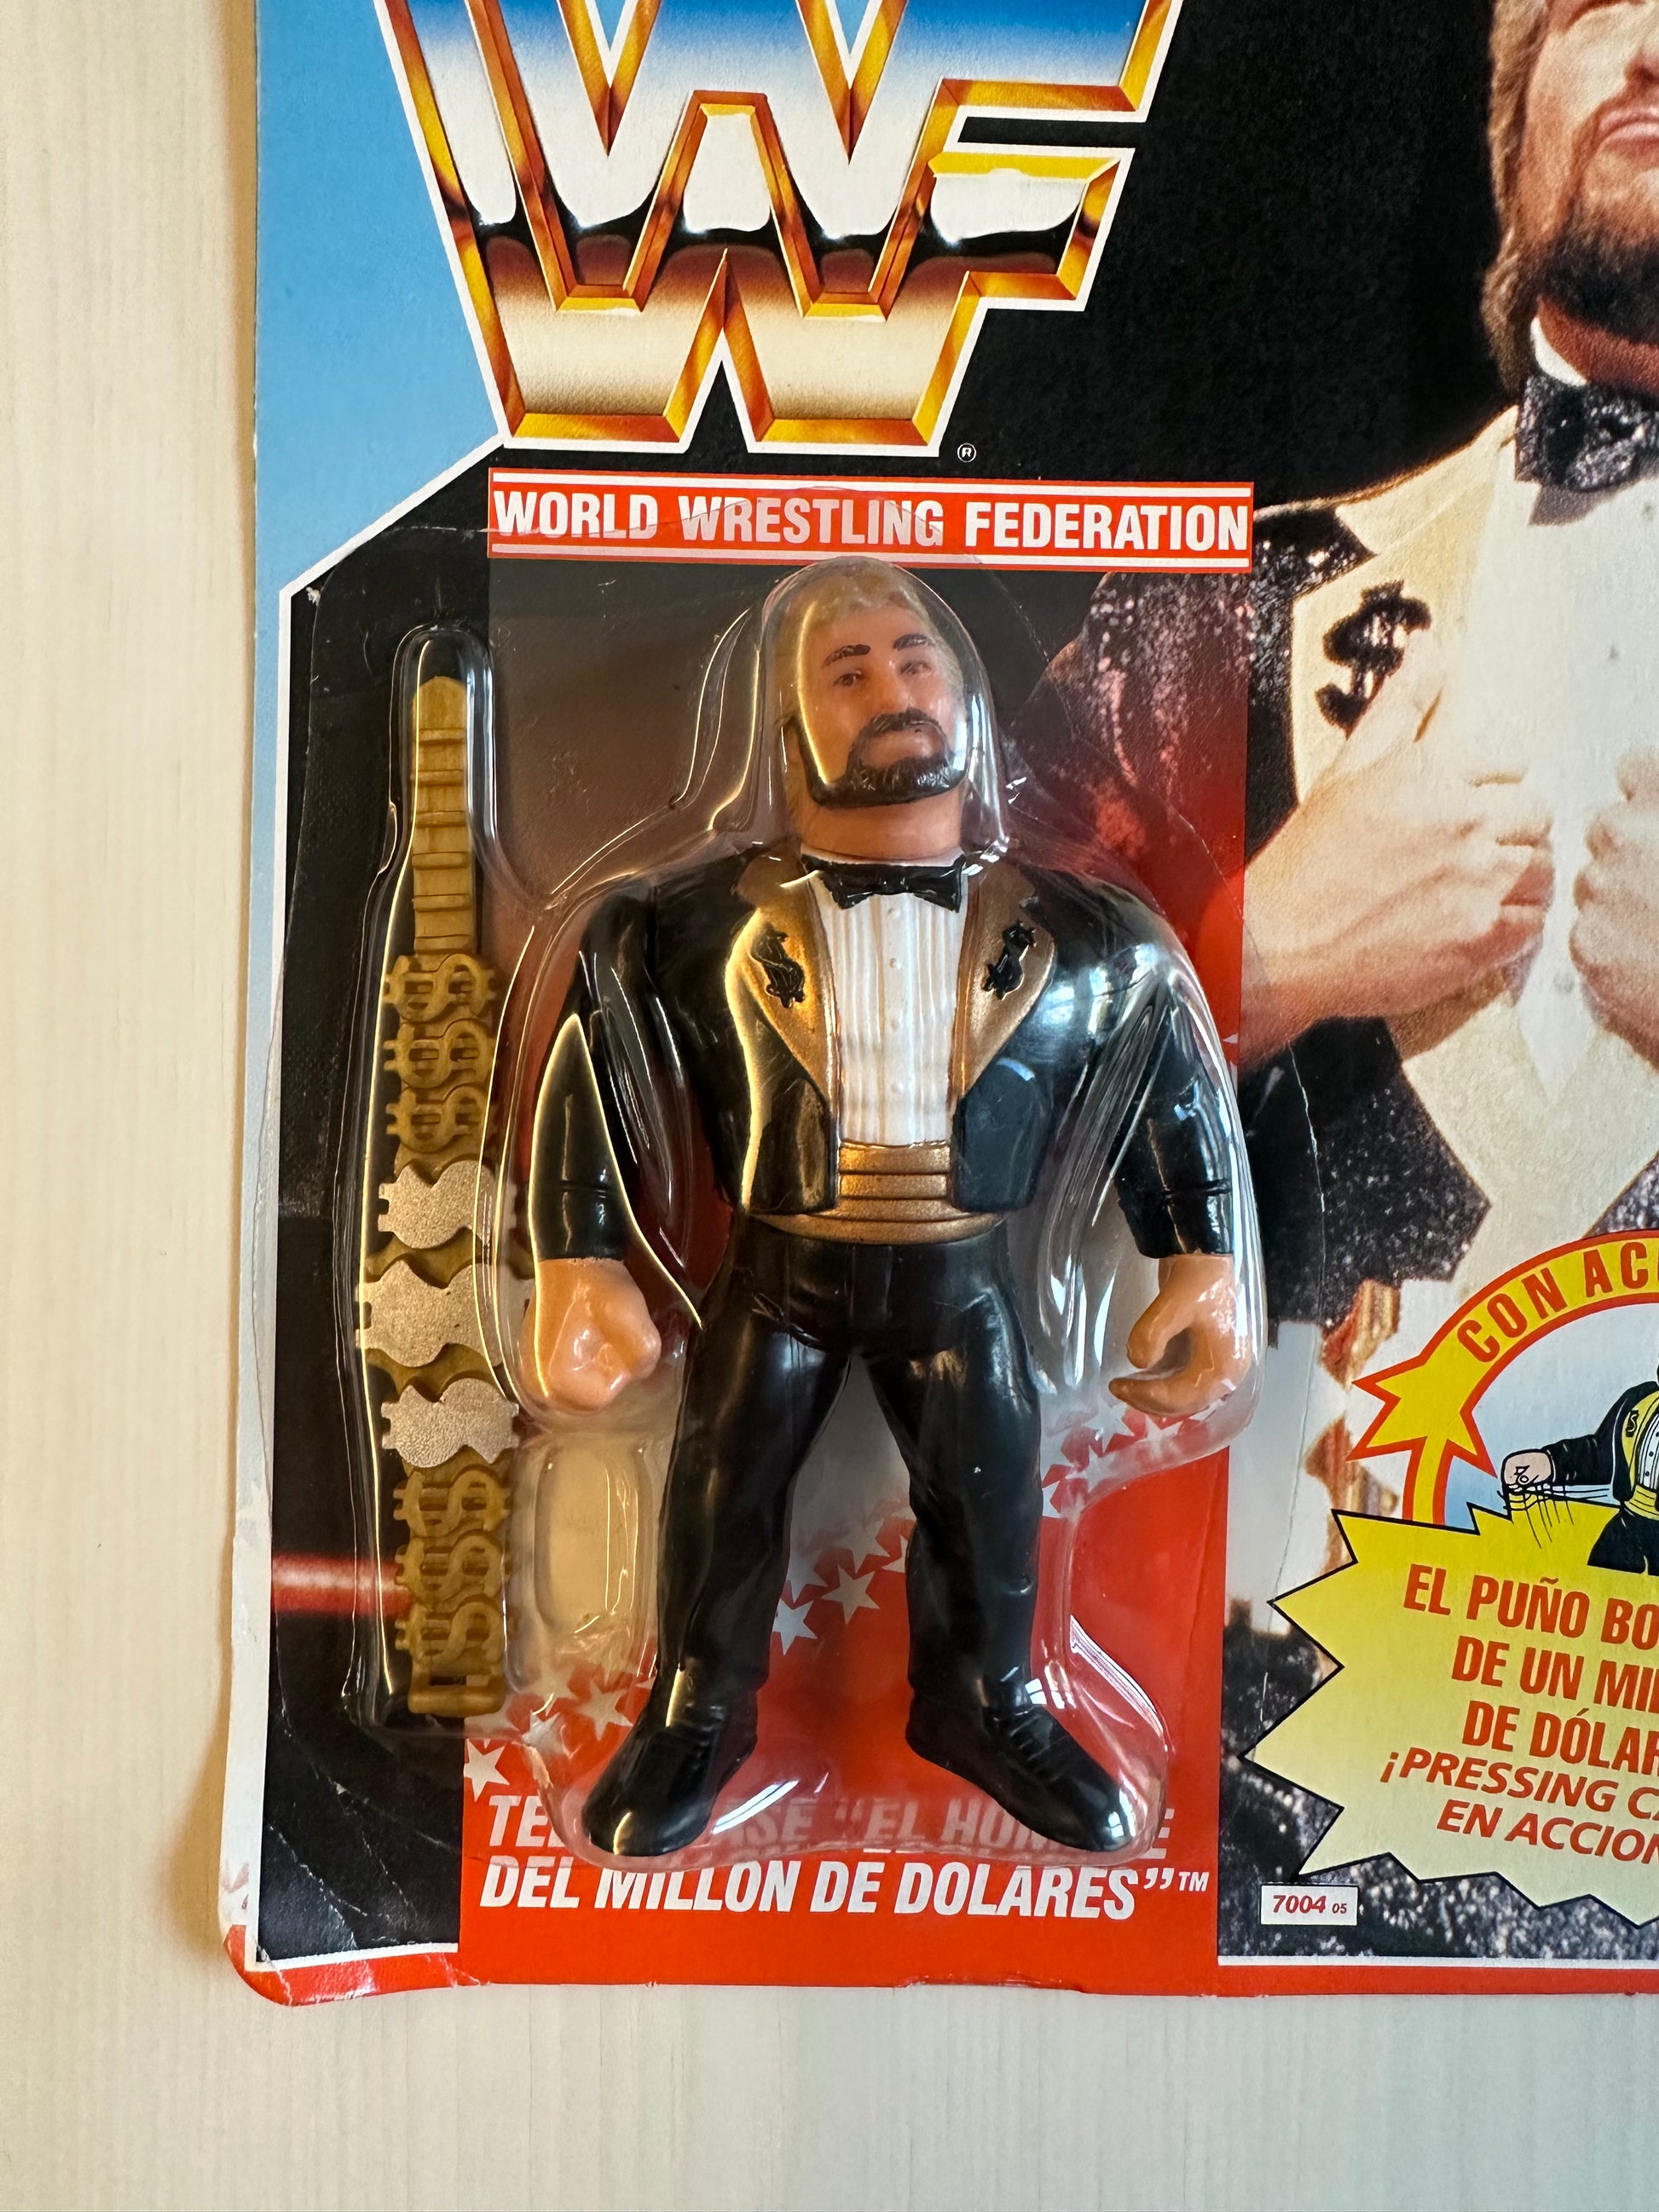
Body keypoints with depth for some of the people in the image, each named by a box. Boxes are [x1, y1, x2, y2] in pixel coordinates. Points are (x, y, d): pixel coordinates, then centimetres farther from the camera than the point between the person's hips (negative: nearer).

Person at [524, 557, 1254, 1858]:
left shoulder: (1066, 934, -7)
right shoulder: (714, 920, -10)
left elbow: (1180, 1079, 4)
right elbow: (595, 1062, -3)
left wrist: (1207, 1263, -1)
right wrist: (579, 1262, -8)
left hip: (964, 1275, 1)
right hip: (775, 1270, -1)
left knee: (988, 1502, 15)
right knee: (724, 1493, 11)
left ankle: (984, 1701, 43)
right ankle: (698, 1714, 37)